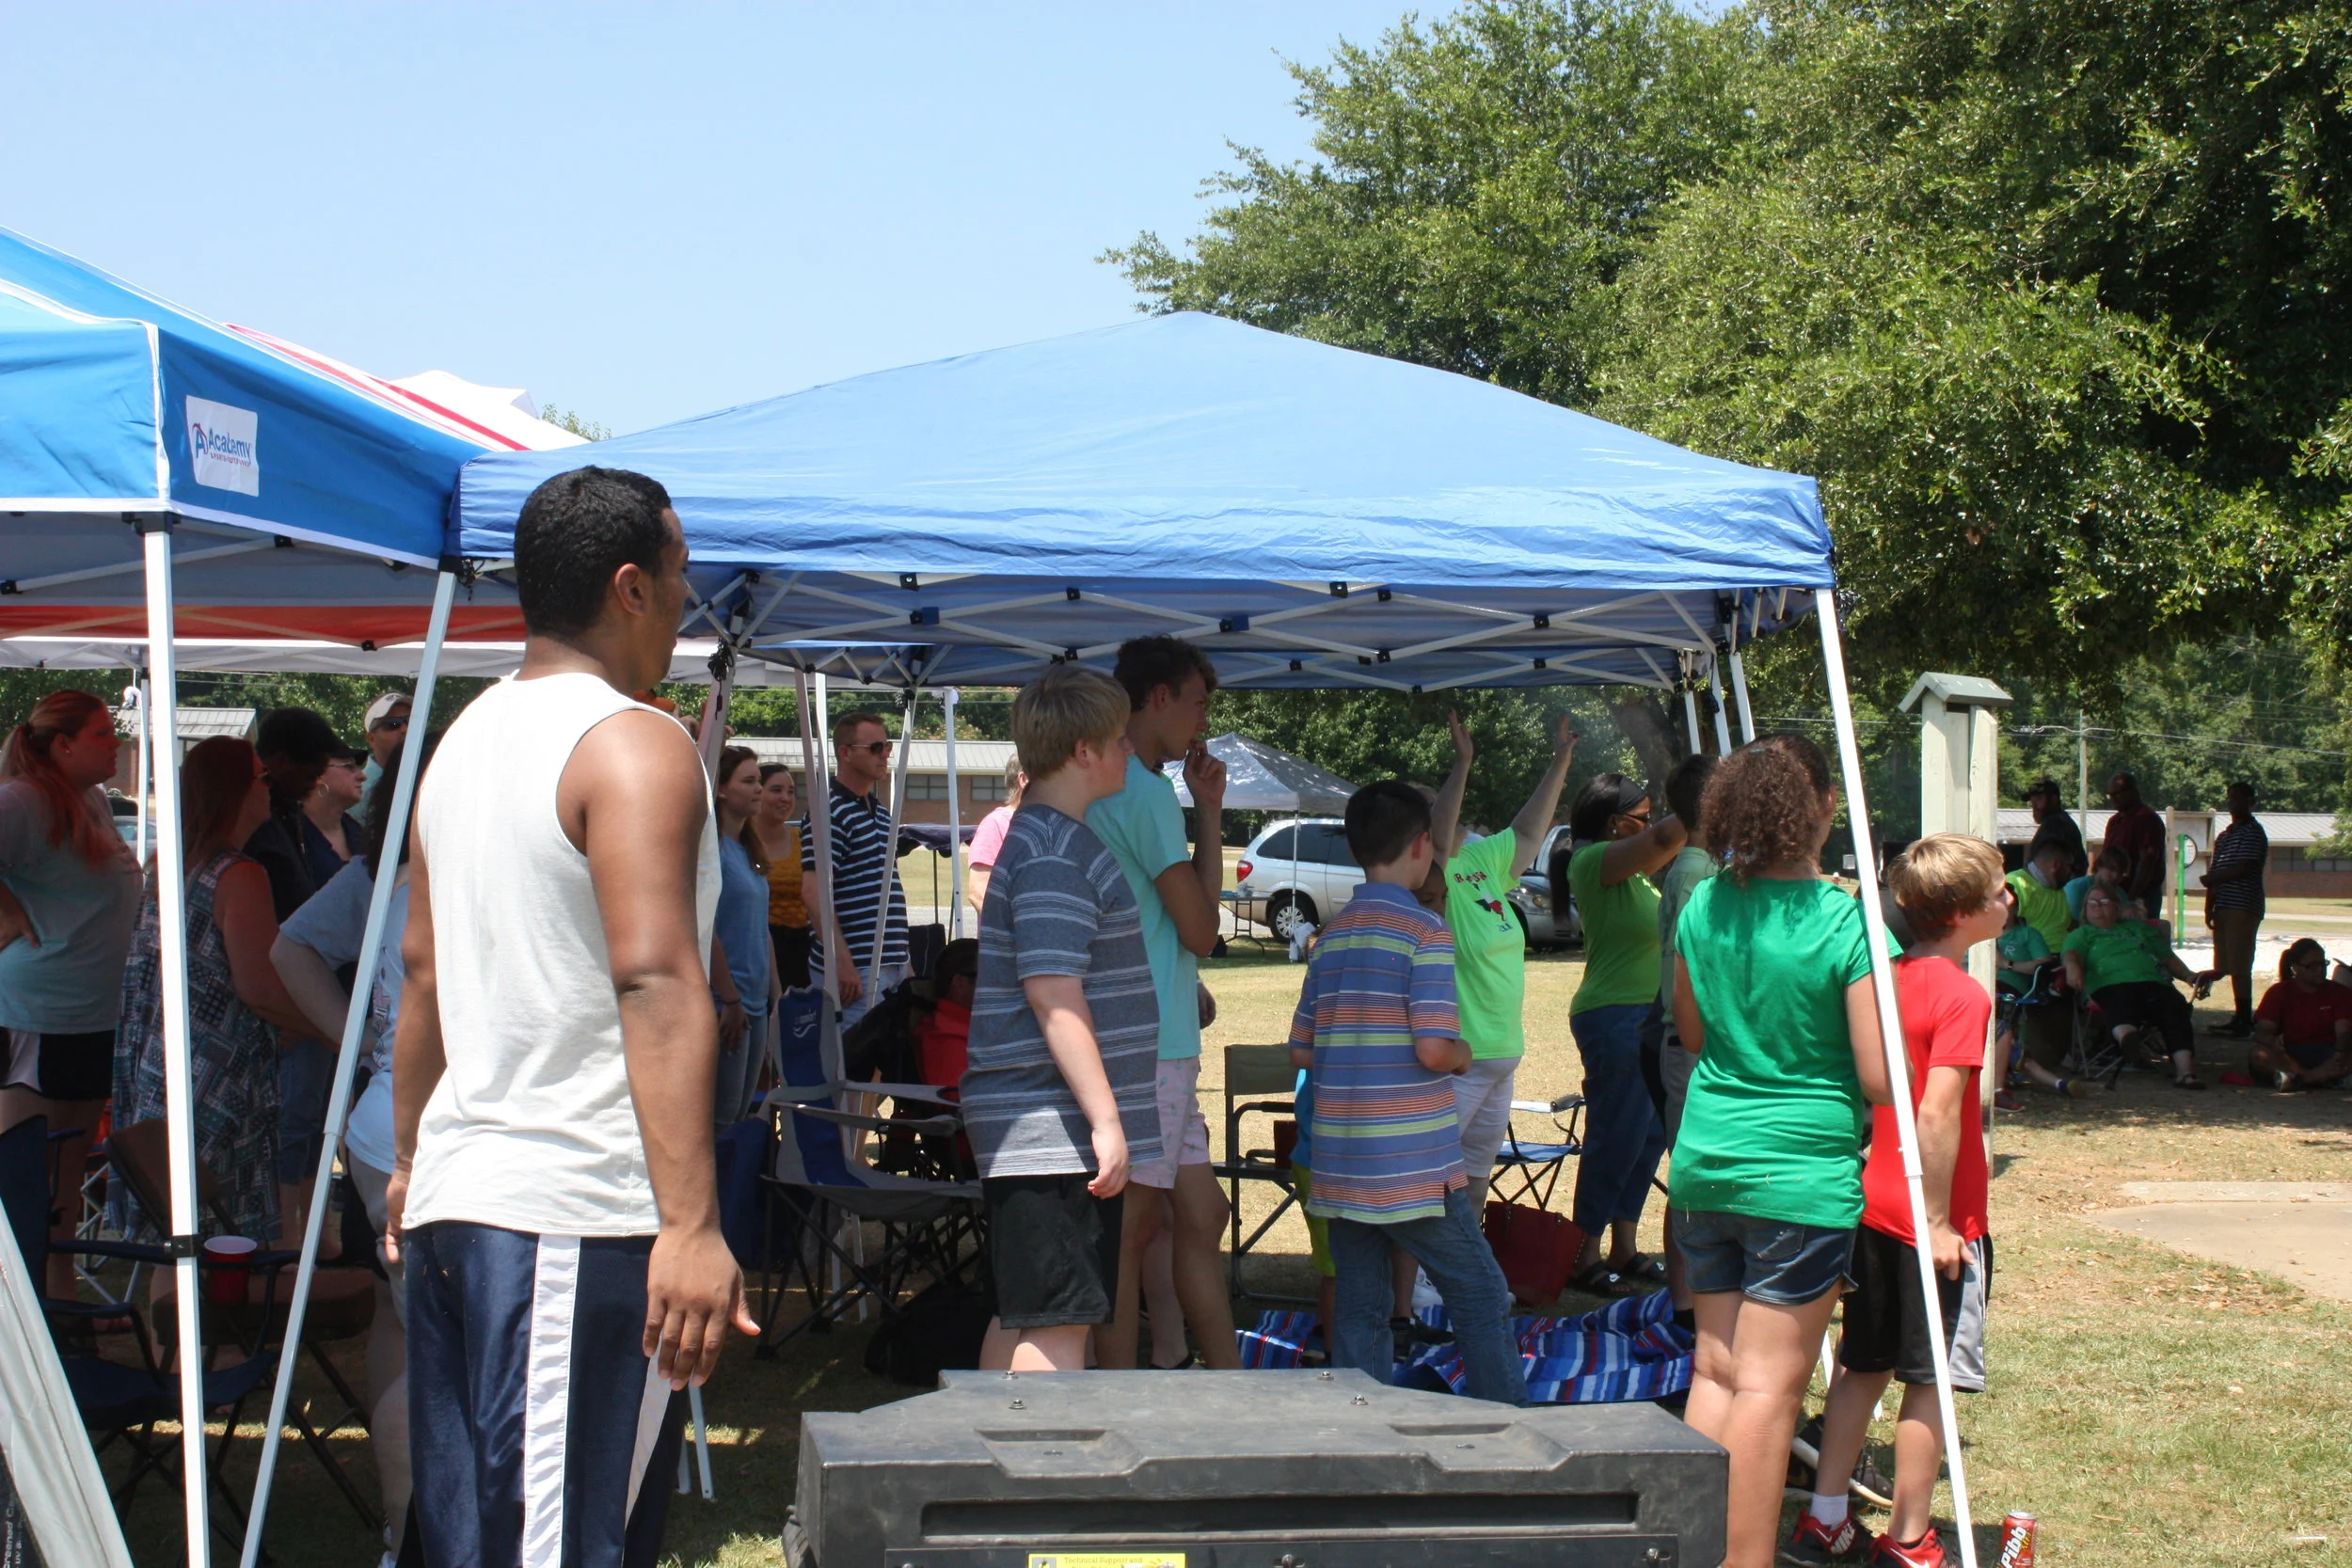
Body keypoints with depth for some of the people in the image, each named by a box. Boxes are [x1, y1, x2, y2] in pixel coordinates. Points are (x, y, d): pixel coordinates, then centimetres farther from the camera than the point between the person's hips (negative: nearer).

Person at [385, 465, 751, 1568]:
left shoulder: (467, 738, 15)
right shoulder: (634, 745, -11)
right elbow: (655, 984, -21)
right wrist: (692, 1224, -25)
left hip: (454, 1195, 9)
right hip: (578, 1216, -9)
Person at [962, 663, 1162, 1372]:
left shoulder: (1050, 838, 18)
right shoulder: (1053, 853, -16)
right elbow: (1052, 994, -23)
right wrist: (1106, 1120, -24)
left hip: (1035, 1129, 11)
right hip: (1054, 1129, -11)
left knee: (1019, 1320, 14)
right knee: (1059, 1325, -11)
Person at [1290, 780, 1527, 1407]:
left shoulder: (1331, 935, 9)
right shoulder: (1424, 931, -10)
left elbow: (1302, 1050, 11)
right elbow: (1433, 1049, -19)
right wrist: (1464, 1054, 2)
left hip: (1339, 1166, 6)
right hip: (1414, 1167, -6)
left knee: (1357, 1309, 8)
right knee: (1480, 1297, 5)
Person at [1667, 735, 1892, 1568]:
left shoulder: (1703, 906, 2)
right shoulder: (1846, 923, -14)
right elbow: (1877, 1079, -13)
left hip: (1705, 1158, 6)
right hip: (1801, 1172, -6)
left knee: (1715, 1370, 13)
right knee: (1768, 1385, -1)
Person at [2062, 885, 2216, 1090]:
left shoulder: (2139, 927, 37)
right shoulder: (2081, 934, 28)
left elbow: (2168, 958, 32)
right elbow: (2071, 952, 5)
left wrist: (2188, 975, 13)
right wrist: (2072, 966, -19)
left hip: (2152, 982, 3)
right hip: (2111, 985, -3)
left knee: (2176, 1008, -31)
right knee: (2121, 1004, -42)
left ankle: (2185, 1071, -45)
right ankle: (2128, 1038, -75)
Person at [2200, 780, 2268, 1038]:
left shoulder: (2253, 832, -6)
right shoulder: (2223, 836, 21)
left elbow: (2241, 869, -14)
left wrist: (2209, 879, -1)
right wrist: (2209, 907, 11)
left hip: (2243, 906, -8)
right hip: (2224, 907, 8)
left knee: (2239, 966, -11)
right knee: (2231, 966, 8)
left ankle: (2245, 1022, -12)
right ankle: (2239, 1019, 12)